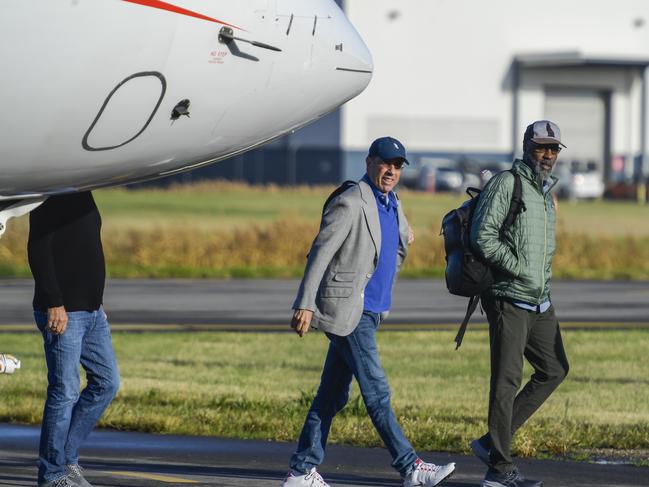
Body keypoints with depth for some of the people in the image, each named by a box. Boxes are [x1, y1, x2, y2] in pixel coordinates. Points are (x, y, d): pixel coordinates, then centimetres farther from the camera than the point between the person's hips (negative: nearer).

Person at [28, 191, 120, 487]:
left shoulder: (82, 195, 16)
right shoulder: (51, 196, -13)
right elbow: (37, 251, -19)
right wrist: (54, 303, -24)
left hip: (91, 311, 9)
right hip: (62, 313, -9)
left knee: (106, 382, 9)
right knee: (64, 392, -5)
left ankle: (67, 456, 17)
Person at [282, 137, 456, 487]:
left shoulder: (392, 204, 15)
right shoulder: (350, 203, -13)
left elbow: (400, 246, 33)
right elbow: (320, 253, -17)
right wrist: (306, 304, -24)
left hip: (369, 310, 9)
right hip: (347, 311, -9)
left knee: (333, 394, 9)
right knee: (376, 392, -6)